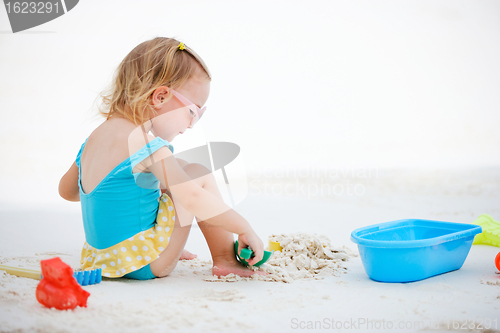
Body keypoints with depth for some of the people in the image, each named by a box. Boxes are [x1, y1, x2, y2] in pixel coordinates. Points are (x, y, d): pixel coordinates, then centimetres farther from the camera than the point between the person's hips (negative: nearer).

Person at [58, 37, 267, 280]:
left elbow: (67, 190, 22)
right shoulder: (148, 145, -20)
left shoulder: (94, 138, 7)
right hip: (144, 264, -9)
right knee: (198, 174, -5)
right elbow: (192, 199, -27)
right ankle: (225, 260, 1)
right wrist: (245, 229, -17)